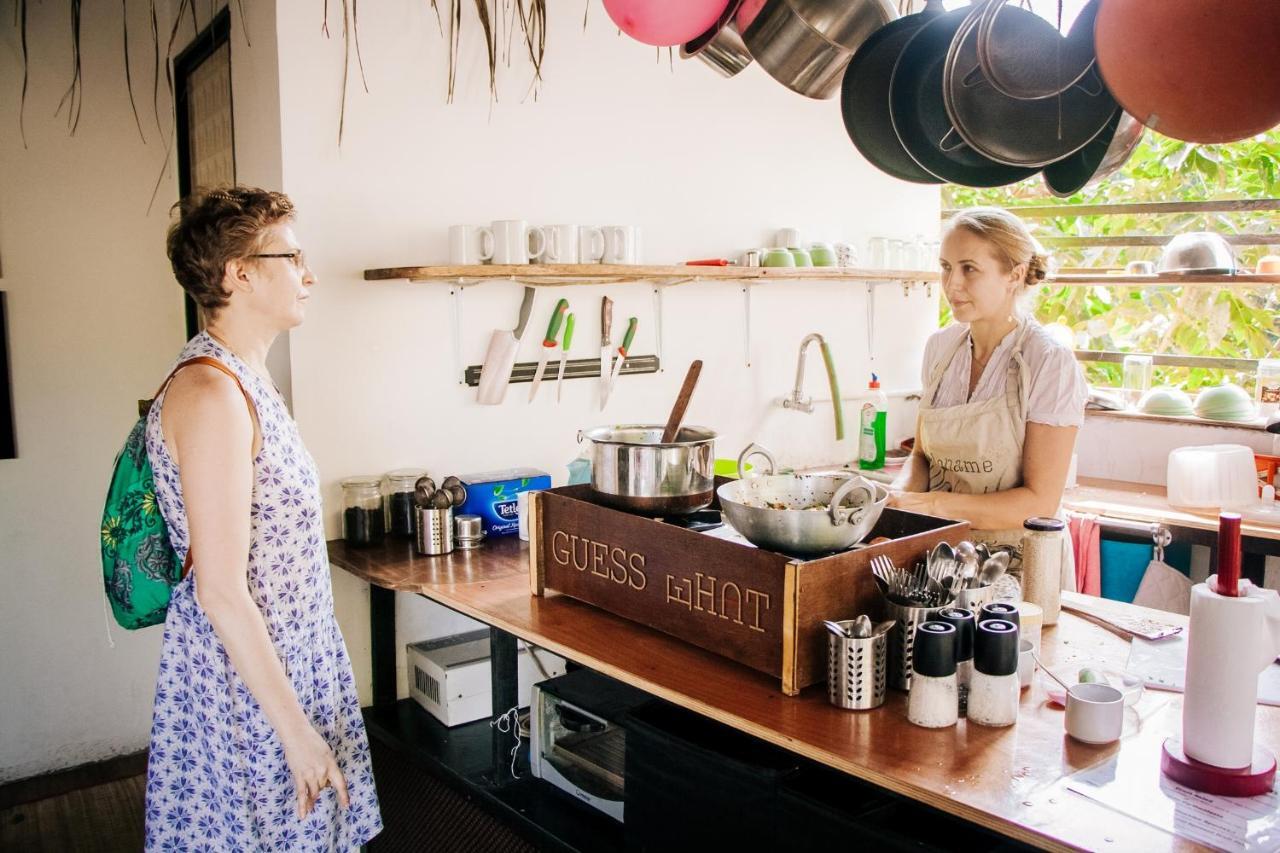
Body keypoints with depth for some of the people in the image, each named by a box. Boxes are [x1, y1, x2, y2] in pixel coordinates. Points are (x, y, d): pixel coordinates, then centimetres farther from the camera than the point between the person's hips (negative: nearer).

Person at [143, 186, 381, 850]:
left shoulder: (247, 379, 7)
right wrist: (296, 728, -21)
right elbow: (221, 589, -25)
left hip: (289, 660, 9)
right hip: (244, 682, -9)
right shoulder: (210, 395, -23)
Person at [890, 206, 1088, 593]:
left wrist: (935, 504, -21)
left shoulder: (1051, 363, -12)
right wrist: (899, 496, -8)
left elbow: (1039, 502, -13)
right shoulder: (941, 346, 4)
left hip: (1018, 564, -4)